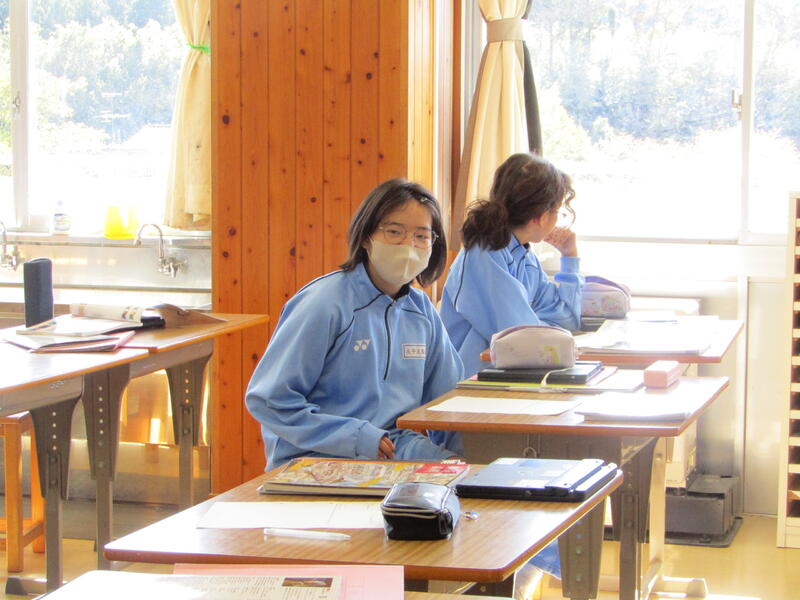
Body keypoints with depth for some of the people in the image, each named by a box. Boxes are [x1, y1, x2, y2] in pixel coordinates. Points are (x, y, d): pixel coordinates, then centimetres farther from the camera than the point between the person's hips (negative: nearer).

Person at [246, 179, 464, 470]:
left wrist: (464, 454, -2)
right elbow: (267, 399, -12)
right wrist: (359, 438, -16)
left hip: (395, 448, 7)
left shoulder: (420, 309, 10)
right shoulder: (326, 302, -10)